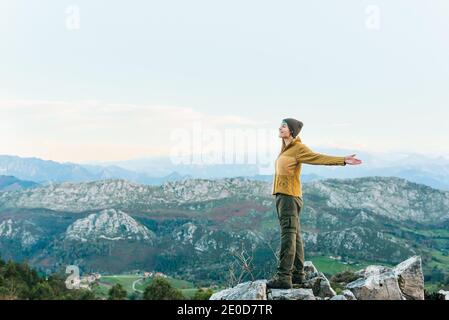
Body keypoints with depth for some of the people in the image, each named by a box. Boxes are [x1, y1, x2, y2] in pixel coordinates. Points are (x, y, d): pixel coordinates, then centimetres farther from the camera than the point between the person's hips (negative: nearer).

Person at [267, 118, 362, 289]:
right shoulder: (287, 147, 14)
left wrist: (343, 160, -29)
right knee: (294, 235, 10)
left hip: (289, 196, -9)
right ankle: (297, 274, 15)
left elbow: (319, 158, -19)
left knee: (288, 235, -12)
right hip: (283, 196, 9)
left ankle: (284, 277, -14)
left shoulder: (299, 148, -9)